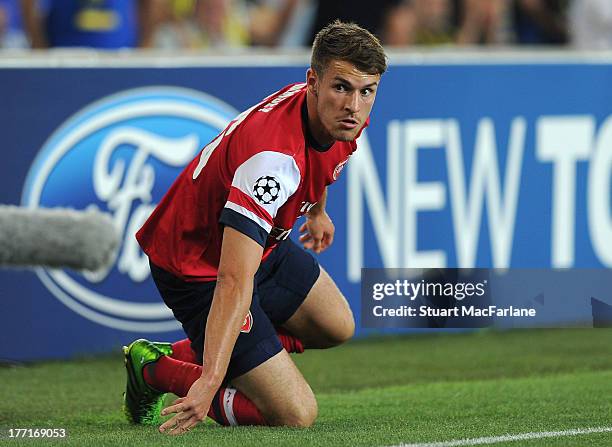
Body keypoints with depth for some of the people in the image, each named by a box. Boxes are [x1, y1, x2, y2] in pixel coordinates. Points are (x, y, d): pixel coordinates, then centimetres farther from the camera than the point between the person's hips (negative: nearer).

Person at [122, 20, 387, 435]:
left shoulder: (344, 117, -12)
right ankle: (156, 369, 6)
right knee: (296, 413, -12)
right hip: (197, 269, -9)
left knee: (336, 326, 27)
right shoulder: (272, 156, -39)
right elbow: (234, 281, -46)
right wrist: (210, 381, -53)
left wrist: (317, 210, 37)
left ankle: (183, 354, 24)